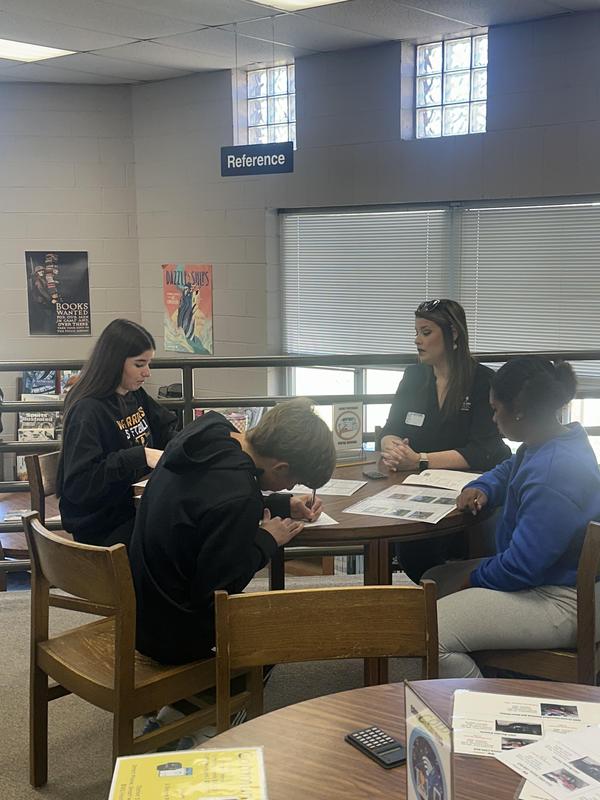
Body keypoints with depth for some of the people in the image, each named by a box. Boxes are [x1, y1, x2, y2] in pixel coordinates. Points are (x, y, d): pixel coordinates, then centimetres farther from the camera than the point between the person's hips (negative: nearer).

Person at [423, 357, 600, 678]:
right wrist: (480, 489, 2)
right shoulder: (544, 444, 3)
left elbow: (522, 566, -28)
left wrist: (473, 579, -10)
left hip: (560, 602, -11)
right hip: (544, 575, 11)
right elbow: (507, 471, 24)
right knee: (433, 582, 16)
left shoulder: (554, 473, -29)